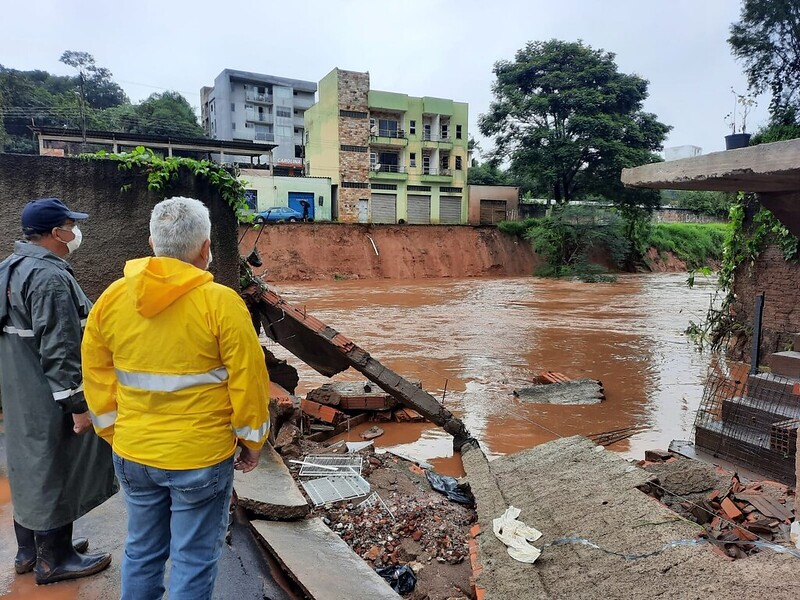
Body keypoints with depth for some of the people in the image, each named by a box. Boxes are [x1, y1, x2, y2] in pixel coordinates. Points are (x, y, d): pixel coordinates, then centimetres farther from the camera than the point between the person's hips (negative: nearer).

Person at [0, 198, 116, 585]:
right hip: (49, 400, -10)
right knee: (53, 473, 4)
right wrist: (77, 404, -20)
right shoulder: (50, 277, -23)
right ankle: (53, 560, 19)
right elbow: (59, 351, -26)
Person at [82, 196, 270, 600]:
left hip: (133, 455, 5)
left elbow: (96, 376, 6)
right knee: (194, 561, 12)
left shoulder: (112, 298, -2)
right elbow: (247, 381, -13)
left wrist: (115, 433, 18)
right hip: (201, 458, -5)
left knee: (141, 552, 23)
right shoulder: (221, 302, -17)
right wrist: (252, 442, 1)